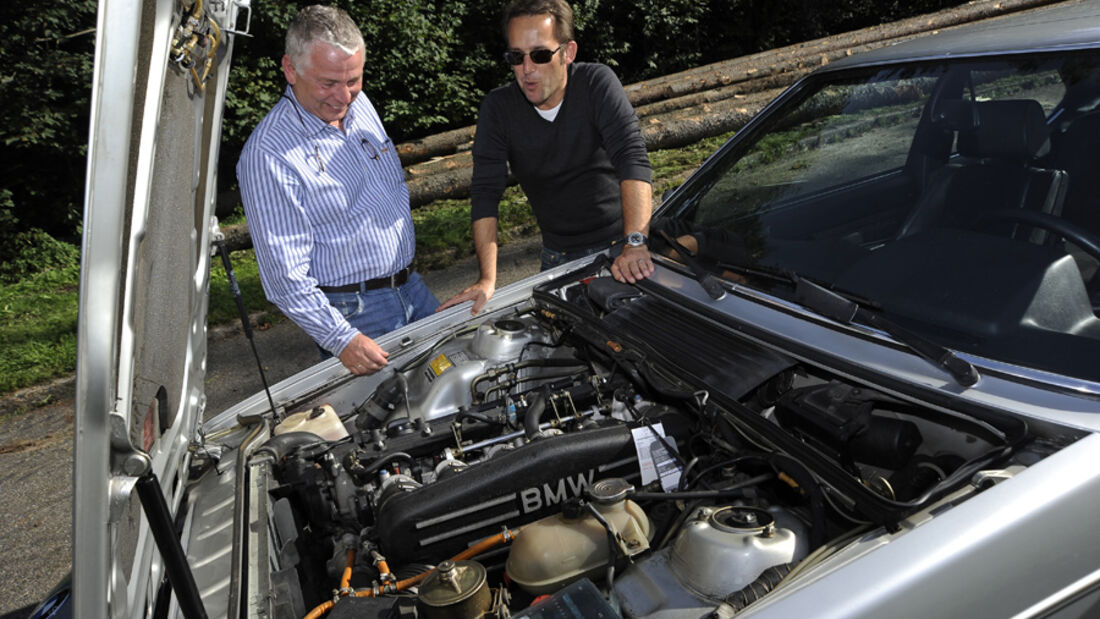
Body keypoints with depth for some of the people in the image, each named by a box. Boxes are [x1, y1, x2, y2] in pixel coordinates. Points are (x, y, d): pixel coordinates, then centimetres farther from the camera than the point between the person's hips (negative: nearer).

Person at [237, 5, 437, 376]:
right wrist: (341, 340, -27)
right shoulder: (268, 155, -21)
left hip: (414, 289, 8)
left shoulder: (360, 106, 2)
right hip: (352, 312, -7)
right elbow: (285, 274, -21)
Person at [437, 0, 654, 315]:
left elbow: (632, 158, -27)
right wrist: (487, 278, -26)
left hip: (619, 242, -1)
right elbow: (485, 192, -15)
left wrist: (635, 243, -41)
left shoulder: (597, 82, -15)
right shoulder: (498, 108, -9)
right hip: (558, 255, 2)